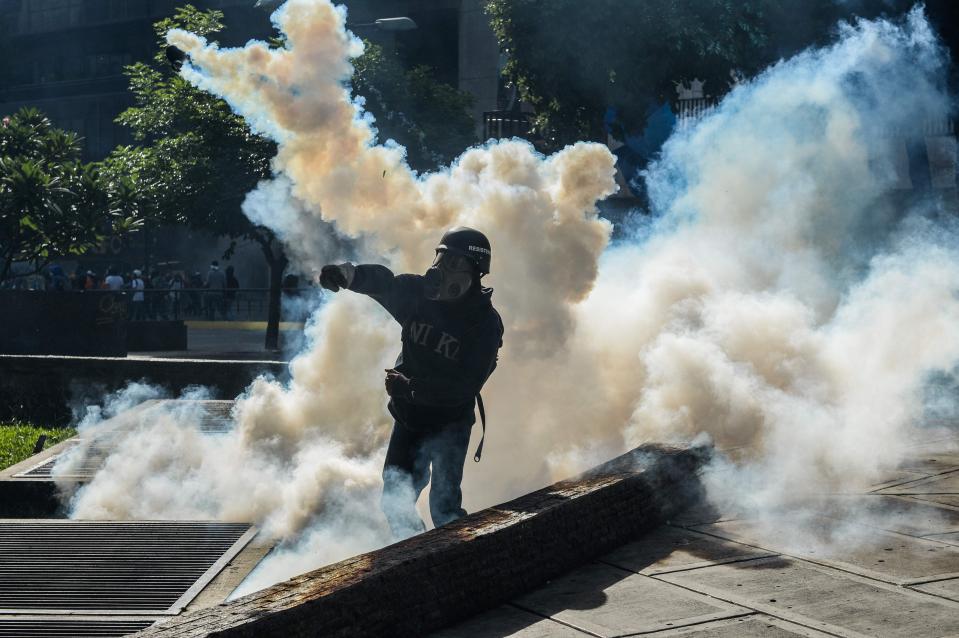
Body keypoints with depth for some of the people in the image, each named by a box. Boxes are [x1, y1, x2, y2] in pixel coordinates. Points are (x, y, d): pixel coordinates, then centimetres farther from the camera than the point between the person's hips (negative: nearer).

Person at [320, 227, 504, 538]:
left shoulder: (485, 322, -18)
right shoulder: (419, 292, -8)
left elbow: (467, 385, -22)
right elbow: (383, 283, -27)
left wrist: (411, 388, -31)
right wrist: (349, 274, -49)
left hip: (450, 422, -4)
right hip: (409, 417, 5)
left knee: (444, 506, -9)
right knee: (395, 502, 7)